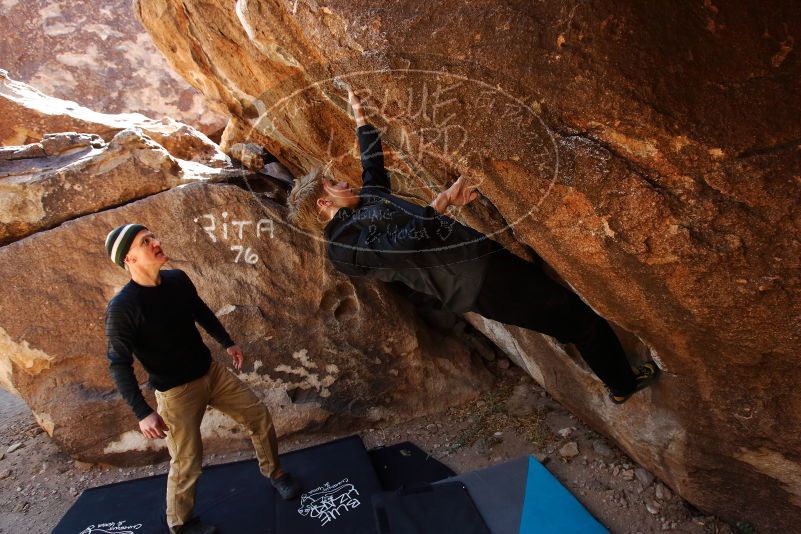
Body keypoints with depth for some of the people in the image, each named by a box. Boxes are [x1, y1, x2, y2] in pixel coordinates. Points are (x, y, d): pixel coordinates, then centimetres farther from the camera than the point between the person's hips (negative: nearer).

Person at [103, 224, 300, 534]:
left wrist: (227, 343, 19)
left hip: (212, 372, 6)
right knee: (187, 462, 6)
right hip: (176, 391, -6)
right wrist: (143, 413, -23)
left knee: (259, 415, 11)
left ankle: (273, 472, 36)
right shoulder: (122, 308, -23)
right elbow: (119, 365, -18)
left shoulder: (177, 279, -5)